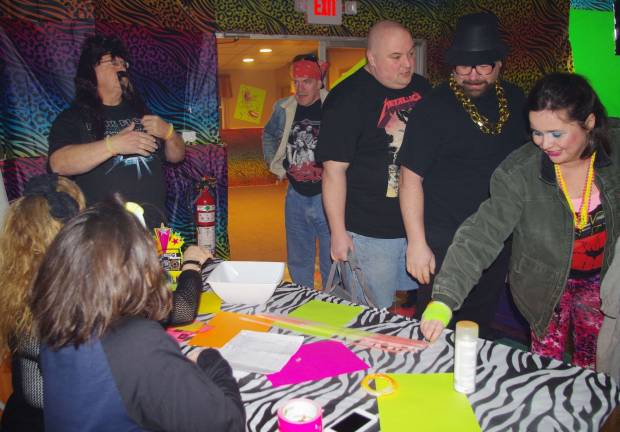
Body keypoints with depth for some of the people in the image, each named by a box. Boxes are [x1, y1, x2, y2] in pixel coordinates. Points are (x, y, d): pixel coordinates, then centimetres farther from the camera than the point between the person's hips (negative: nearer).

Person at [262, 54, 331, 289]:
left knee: (332, 263, 4)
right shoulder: (283, 108, 5)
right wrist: (273, 163, 13)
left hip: (328, 196, -5)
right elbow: (268, 135, 24)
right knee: (298, 263, 18)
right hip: (296, 196, 5)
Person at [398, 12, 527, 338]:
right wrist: (417, 243, -19)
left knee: (480, 326, 21)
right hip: (444, 243, -5)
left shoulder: (514, 100, 3)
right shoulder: (434, 107, -14)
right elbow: (411, 176, -16)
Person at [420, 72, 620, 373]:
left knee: (591, 360, 18)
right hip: (547, 281, -2)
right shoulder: (519, 171, -26)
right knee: (547, 359, 11)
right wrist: (443, 299, -39)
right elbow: (482, 235, -31)